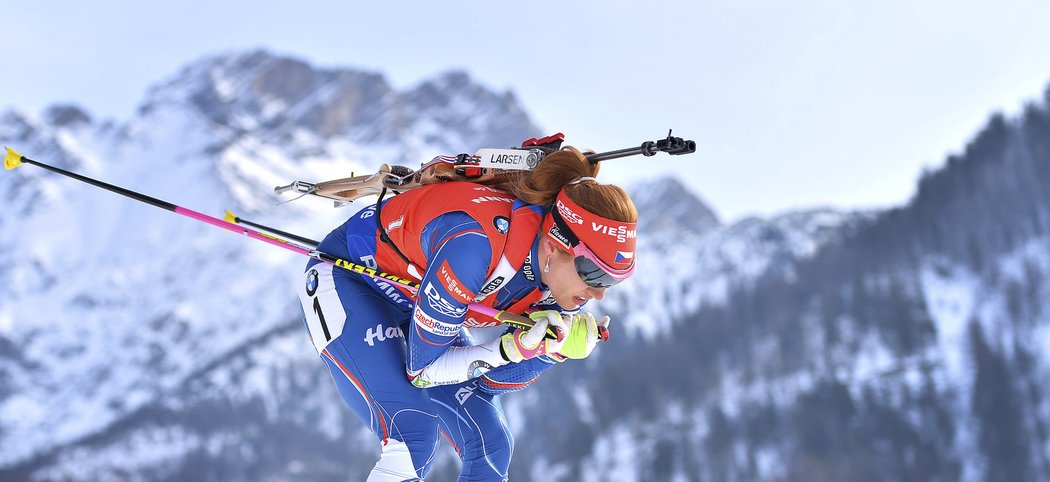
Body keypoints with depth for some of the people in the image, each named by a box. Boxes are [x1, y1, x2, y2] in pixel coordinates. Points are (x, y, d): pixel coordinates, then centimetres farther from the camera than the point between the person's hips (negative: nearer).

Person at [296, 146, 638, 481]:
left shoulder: (566, 271, -20)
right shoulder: (476, 243, -40)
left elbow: (493, 380, -9)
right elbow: (421, 370, -27)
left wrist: (554, 351, -27)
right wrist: (513, 348, -37)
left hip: (413, 301, 7)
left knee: (490, 447, -4)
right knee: (412, 436, -26)